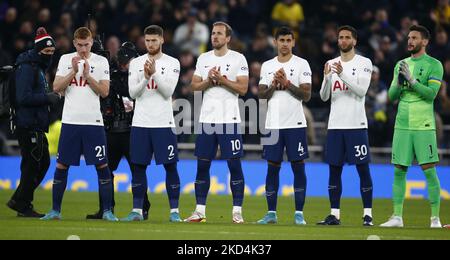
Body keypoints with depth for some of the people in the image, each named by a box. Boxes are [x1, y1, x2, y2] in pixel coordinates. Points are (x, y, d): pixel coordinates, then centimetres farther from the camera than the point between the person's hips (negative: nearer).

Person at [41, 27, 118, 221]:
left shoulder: (101, 61, 3)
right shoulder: (65, 60, 7)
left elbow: (104, 92, -3)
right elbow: (56, 87, -1)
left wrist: (87, 75, -12)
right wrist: (74, 71, -11)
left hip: (94, 122, -1)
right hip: (70, 121, 1)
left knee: (102, 166, -3)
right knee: (62, 165, 2)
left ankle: (107, 211, 3)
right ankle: (55, 211, 10)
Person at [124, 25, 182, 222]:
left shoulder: (172, 63, 1)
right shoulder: (136, 63, 7)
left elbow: (168, 92, -9)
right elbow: (133, 93, -1)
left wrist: (155, 73, -20)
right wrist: (146, 77, -16)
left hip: (164, 123, -2)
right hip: (140, 124, 2)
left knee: (170, 166, -2)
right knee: (138, 166, 5)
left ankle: (174, 211, 3)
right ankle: (137, 210, 11)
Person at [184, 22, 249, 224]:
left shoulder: (238, 59, -2)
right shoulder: (203, 59, 11)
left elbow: (243, 88, -8)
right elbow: (194, 86, 9)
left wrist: (222, 79, -16)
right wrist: (208, 81, -9)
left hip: (229, 119, -4)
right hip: (207, 119, 4)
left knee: (234, 165, -3)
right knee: (202, 165, 5)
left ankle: (237, 211, 1)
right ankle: (200, 210, 11)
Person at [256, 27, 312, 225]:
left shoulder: (302, 64, 0)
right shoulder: (267, 66, 11)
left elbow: (306, 95, -6)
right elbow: (261, 95, 7)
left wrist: (287, 83, -16)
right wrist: (274, 85, -10)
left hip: (295, 124, -3)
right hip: (273, 124, 3)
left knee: (298, 167, -2)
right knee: (272, 167, 4)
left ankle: (299, 213, 2)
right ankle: (271, 213, 9)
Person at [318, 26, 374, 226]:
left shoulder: (364, 63, -1)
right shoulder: (332, 64, 11)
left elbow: (362, 91, -13)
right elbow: (324, 97, 6)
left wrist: (343, 74, -22)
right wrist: (327, 77, -12)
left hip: (356, 125, -4)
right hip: (335, 125, 4)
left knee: (363, 169, -2)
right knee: (334, 169, 5)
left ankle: (368, 214, 1)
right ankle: (334, 214, 9)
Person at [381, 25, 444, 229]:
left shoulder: (434, 65, -1)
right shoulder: (401, 65, 14)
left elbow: (431, 93, -12)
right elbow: (392, 96, 11)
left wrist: (412, 80, -18)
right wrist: (399, 82, -8)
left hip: (424, 126, -5)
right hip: (402, 126, 5)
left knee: (429, 170, -6)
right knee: (399, 170, 3)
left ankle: (435, 218, -3)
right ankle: (397, 217, 7)